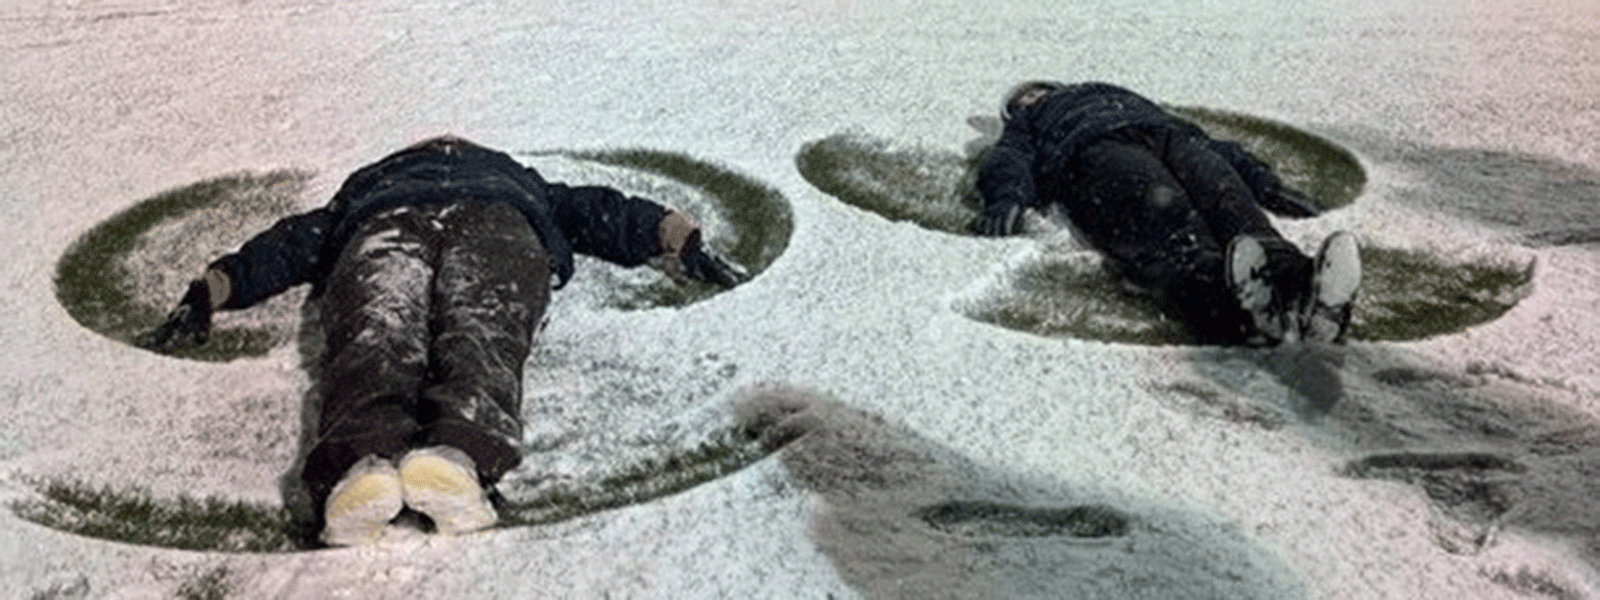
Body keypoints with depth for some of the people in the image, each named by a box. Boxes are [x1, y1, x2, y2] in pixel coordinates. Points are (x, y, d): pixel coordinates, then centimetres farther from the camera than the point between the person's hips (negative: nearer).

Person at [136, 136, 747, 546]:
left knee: (373, 345, -22)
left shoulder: (364, 189, 44)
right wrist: (688, 246, 31)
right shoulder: (514, 180, 46)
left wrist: (202, 300, 33)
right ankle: (457, 453, -57)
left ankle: (363, 461, -55)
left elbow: (286, 243, 36)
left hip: (381, 230, 1)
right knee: (479, 338, -24)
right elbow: (604, 212, 37)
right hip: (494, 227, 0)